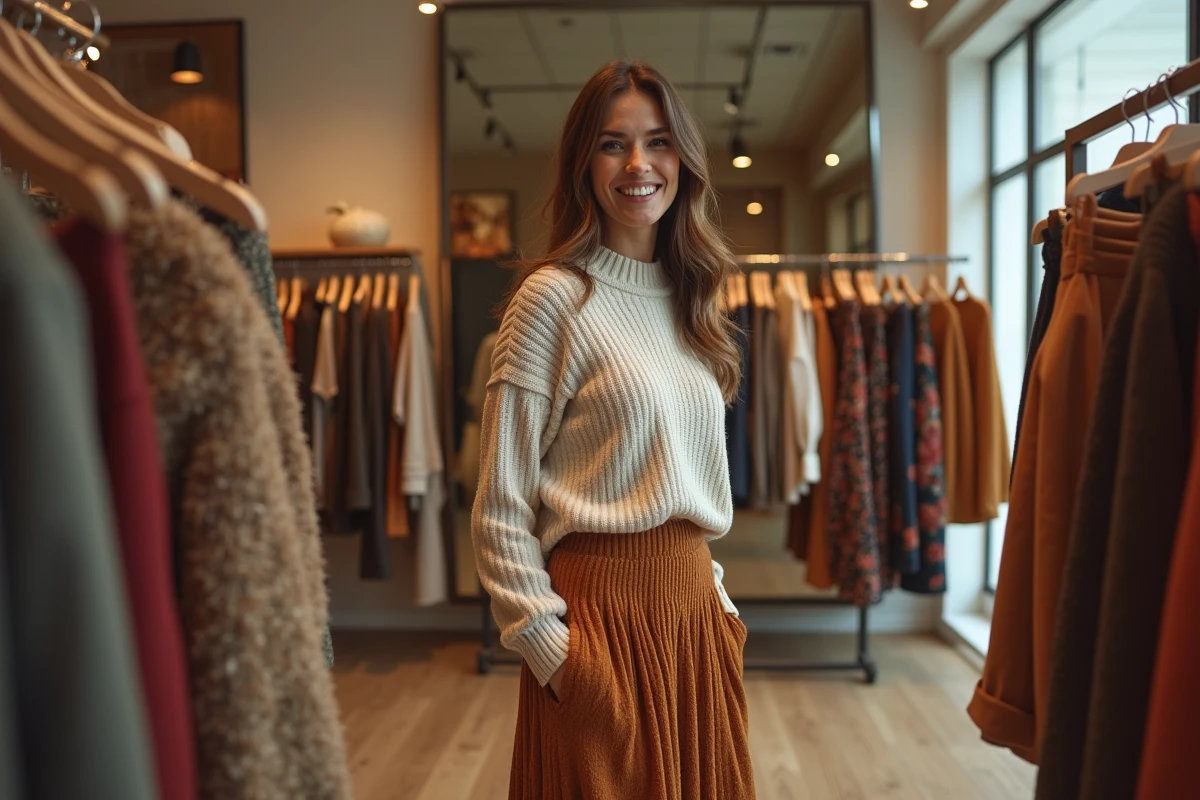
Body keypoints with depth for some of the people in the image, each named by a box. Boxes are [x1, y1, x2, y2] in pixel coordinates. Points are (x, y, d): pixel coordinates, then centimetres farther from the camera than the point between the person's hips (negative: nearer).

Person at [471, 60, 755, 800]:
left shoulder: (689, 296, 10)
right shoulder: (553, 296, -10)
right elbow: (501, 505, -11)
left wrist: (715, 595, 12)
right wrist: (546, 642, -13)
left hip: (695, 604, 6)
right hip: (603, 606, -6)